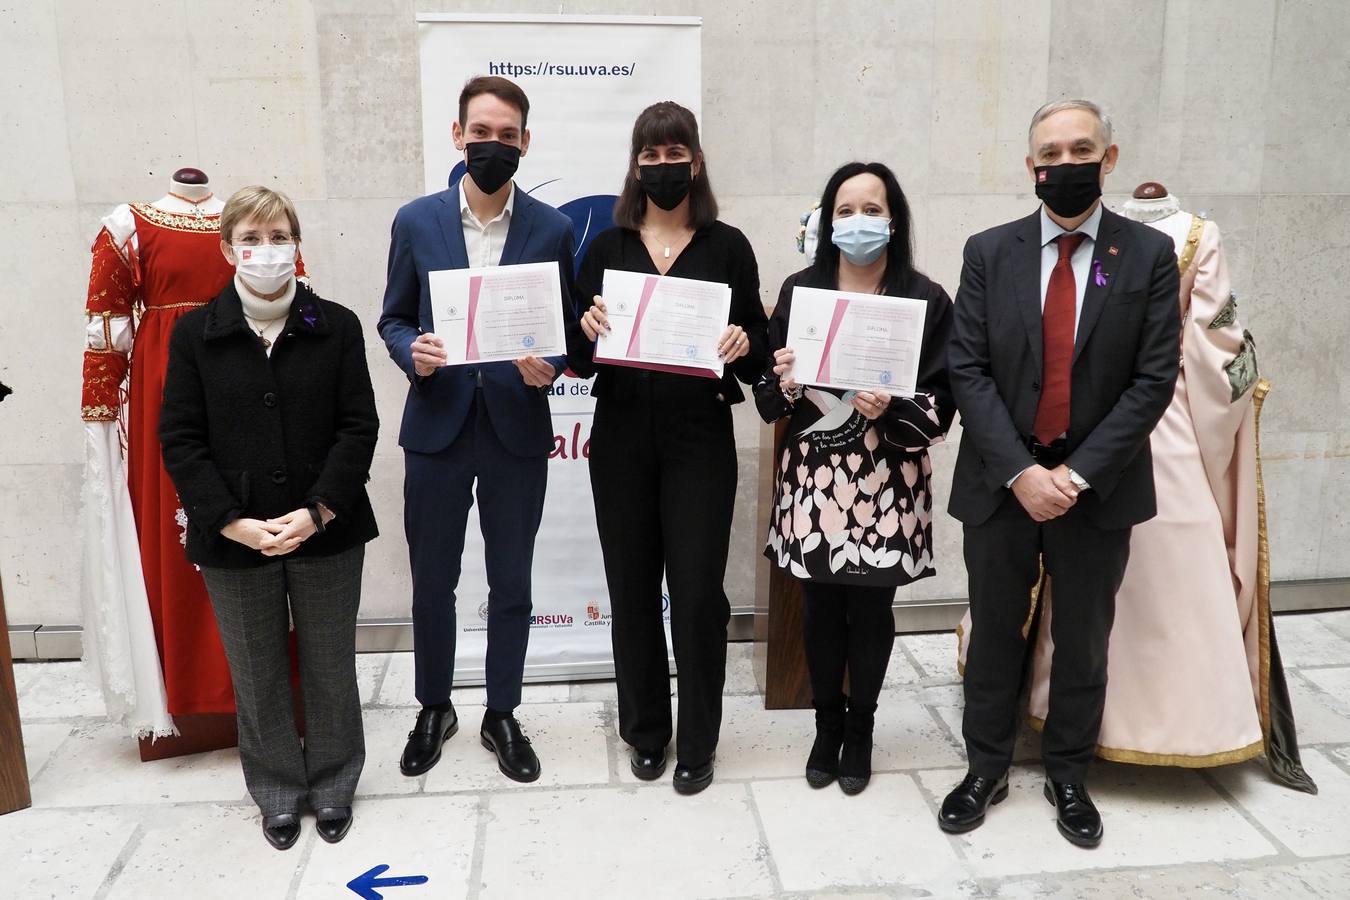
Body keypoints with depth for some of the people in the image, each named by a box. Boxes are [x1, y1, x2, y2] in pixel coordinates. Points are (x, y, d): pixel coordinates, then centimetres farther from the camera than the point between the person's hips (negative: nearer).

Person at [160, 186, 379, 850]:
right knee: (257, 674, 13)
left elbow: (358, 427, -5)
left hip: (327, 533, 0)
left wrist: (318, 512, -15)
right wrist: (232, 522, -13)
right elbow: (180, 439, -3)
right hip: (234, 539, 1)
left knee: (330, 667, 12)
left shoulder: (336, 326, -1)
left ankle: (332, 784, 33)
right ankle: (278, 792, 33)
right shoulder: (195, 333, 0)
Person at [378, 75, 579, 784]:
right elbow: (394, 319, 7)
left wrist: (547, 367, -17)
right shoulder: (416, 222, 1)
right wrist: (412, 352, -15)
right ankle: (434, 708, 34)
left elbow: (568, 327, 5)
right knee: (432, 580, 12)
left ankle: (502, 715, 29)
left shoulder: (552, 229, 0)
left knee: (511, 583, 10)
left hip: (516, 432, 0)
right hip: (436, 428, 1)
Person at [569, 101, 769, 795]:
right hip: (622, 439, 2)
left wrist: (742, 346, -18)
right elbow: (579, 361, 5)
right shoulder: (608, 248, 7)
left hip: (700, 439, -2)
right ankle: (645, 730, 28)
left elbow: (757, 355, 4)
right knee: (632, 588, 9)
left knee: (697, 592, -1)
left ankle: (697, 742, 18)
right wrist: (588, 331, -16)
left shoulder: (727, 246, 4)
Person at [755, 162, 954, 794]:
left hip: (885, 485, -1)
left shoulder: (925, 300, -3)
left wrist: (890, 410, -22)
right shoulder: (798, 291, 3)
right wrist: (787, 385, -16)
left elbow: (941, 406, -4)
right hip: (813, 480, 2)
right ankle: (827, 725, 33)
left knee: (870, 611, 10)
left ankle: (860, 731, 32)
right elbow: (768, 398, 5)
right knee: (821, 610, 11)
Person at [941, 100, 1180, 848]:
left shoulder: (1150, 255, -1)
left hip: (1098, 486, 0)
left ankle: (1068, 776, 32)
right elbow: (967, 369, -6)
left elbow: (1154, 379, -6)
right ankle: (985, 769, 30)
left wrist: (1078, 473, -15)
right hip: (1001, 482, 1)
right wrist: (1021, 471, -15)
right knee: (993, 637, 12)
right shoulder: (989, 252, 0)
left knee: (1083, 643, 13)